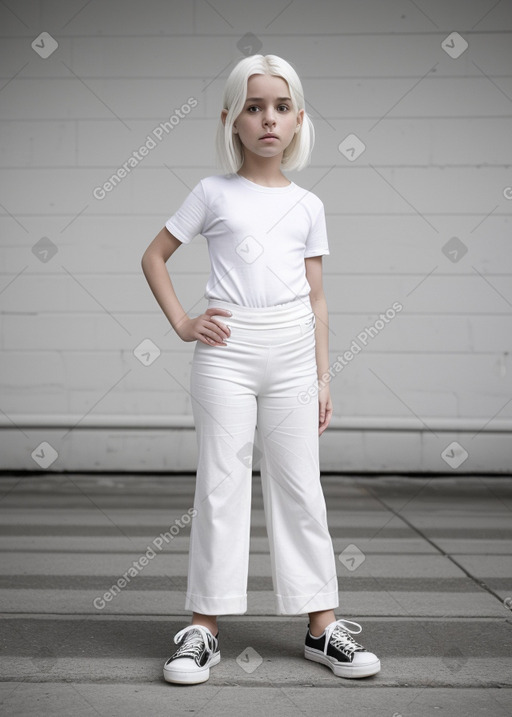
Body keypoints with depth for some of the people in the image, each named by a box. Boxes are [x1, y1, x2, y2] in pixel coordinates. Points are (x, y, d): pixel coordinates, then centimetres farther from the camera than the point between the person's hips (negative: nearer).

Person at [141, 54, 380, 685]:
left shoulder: (307, 206, 10)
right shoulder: (213, 194, 4)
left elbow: (316, 299, 11)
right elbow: (154, 256, 10)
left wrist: (322, 377, 7)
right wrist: (181, 322, -1)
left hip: (292, 352, 2)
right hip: (227, 350, -2)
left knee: (300, 490, 6)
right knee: (221, 487, 0)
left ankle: (322, 625, 12)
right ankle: (205, 627, 7)